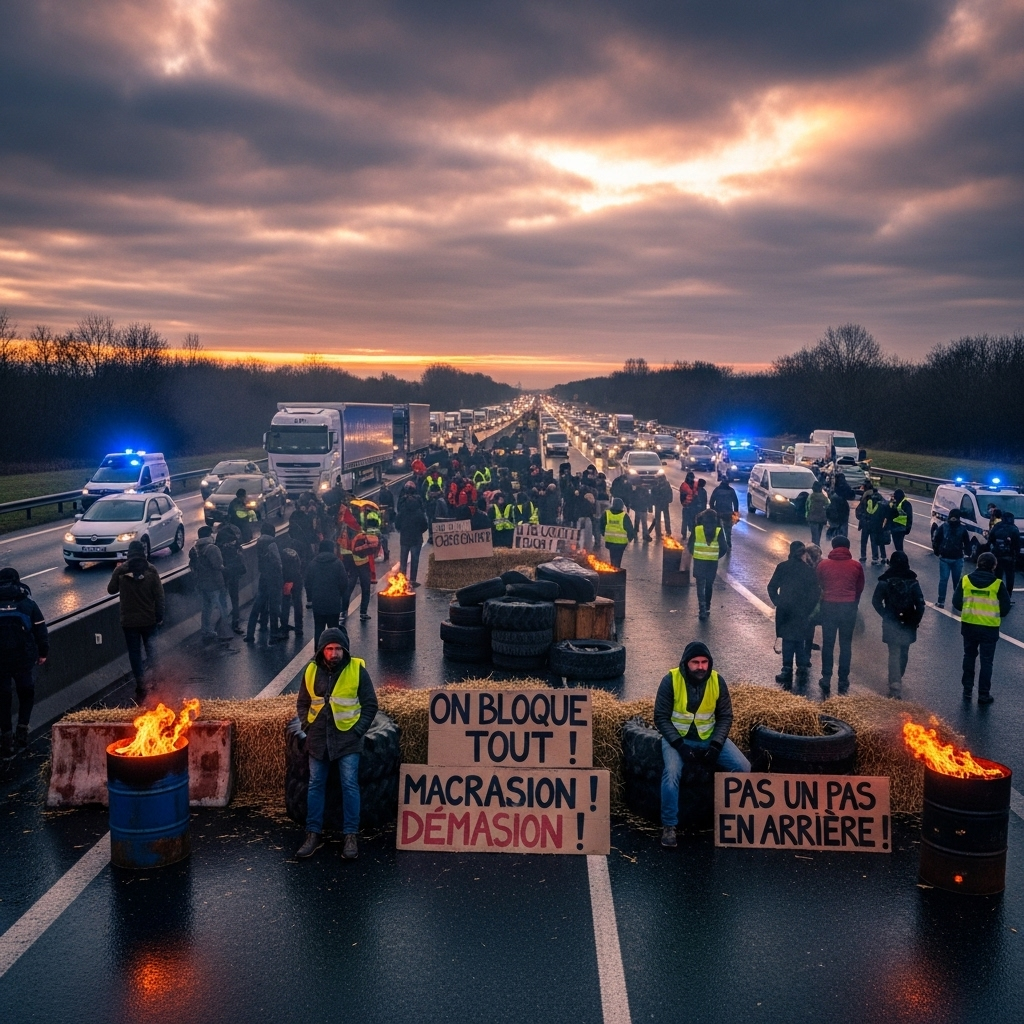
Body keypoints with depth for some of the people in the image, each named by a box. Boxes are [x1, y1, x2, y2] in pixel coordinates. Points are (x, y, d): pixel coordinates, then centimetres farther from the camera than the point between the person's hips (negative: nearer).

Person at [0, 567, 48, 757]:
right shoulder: (28, 603, 0)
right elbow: (40, 629, 0)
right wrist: (43, 652, 9)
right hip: (25, 656, 0)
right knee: (26, 692, 18)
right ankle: (22, 730, 6)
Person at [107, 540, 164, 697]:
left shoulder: (120, 570, -7)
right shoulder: (151, 570, -7)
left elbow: (111, 590, 8)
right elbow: (159, 595, -8)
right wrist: (160, 616, 0)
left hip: (129, 620, 0)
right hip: (149, 619, 0)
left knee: (134, 652, 8)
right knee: (151, 648, 13)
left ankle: (141, 685, 9)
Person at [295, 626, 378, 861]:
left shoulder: (357, 670, -7)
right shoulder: (312, 671, 1)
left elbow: (370, 704, -2)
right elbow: (302, 703, 14)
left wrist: (358, 730, -8)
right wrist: (308, 725, 2)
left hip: (347, 739, -3)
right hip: (318, 740, 3)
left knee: (350, 786, -3)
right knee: (315, 786, 7)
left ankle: (351, 836, 4)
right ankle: (314, 834, 17)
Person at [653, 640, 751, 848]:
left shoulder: (717, 681, -7)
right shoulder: (671, 680, -16)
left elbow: (725, 716, -1)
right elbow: (661, 718, -13)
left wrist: (716, 745, -15)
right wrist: (680, 745, -23)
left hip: (710, 737, 3)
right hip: (677, 737, -3)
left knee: (743, 767, -14)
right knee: (672, 773, -31)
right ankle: (669, 826, -12)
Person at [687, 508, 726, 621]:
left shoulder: (696, 529, -4)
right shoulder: (719, 530, -3)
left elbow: (690, 545, -1)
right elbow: (723, 549, -3)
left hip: (699, 561, -1)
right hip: (713, 562, 1)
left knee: (700, 586, 3)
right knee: (709, 586, 18)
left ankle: (702, 610, -8)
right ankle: (707, 608, 26)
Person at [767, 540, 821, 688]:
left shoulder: (782, 567, -1)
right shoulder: (809, 570, -6)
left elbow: (772, 587, 0)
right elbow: (816, 592, -7)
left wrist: (777, 602, 9)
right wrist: (810, 609, 1)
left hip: (785, 610, 1)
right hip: (802, 612, -1)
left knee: (787, 640, 8)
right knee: (800, 640, 13)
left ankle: (787, 670, 3)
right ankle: (802, 670, 13)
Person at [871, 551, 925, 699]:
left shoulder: (885, 581, -10)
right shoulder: (913, 582, -6)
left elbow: (876, 601, -10)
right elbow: (920, 604, -8)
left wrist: (885, 615, 2)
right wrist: (916, 620, 3)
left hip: (891, 624, -2)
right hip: (908, 624, 2)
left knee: (894, 654, 0)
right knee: (903, 653, 20)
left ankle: (895, 687, -10)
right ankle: (897, 680, 36)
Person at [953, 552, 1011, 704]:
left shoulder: (965, 580, -7)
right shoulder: (998, 584, -12)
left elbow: (957, 603, -3)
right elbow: (1005, 608, -7)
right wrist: (995, 615, 13)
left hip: (969, 625, 2)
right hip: (989, 628, -2)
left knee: (969, 657, 19)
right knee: (986, 661, 9)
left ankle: (967, 690, 24)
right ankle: (984, 694, 13)